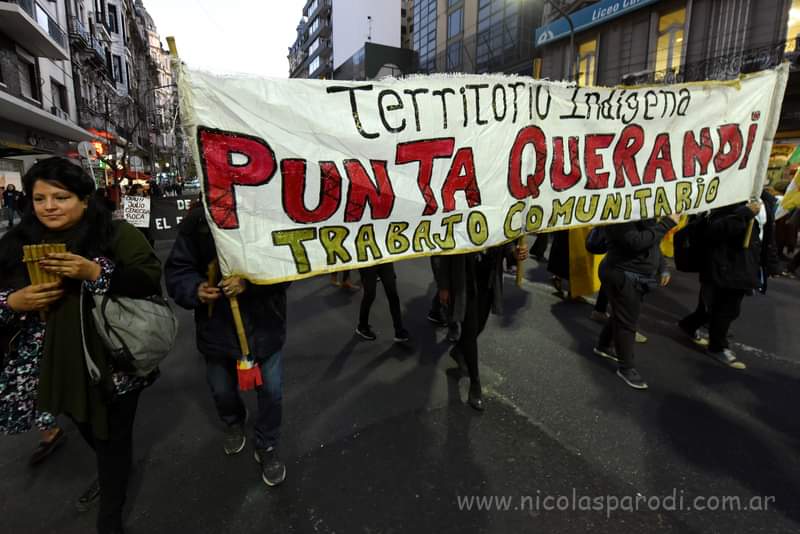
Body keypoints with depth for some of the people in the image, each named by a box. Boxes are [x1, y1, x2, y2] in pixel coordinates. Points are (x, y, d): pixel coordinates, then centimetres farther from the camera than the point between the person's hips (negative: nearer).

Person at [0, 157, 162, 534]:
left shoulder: (117, 234, -10)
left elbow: (151, 280, -17)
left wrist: (95, 273, -28)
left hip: (113, 364, -4)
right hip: (57, 366, 5)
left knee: (113, 437, 9)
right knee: (87, 430, 26)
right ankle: (110, 471, 56)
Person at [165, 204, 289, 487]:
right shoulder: (197, 219, -9)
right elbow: (177, 270, -4)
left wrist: (250, 282, -30)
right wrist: (196, 289, -24)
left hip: (264, 324, -2)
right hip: (217, 327, 2)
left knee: (271, 390, 11)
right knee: (221, 389, 24)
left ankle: (267, 446, 39)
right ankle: (234, 422, 59)